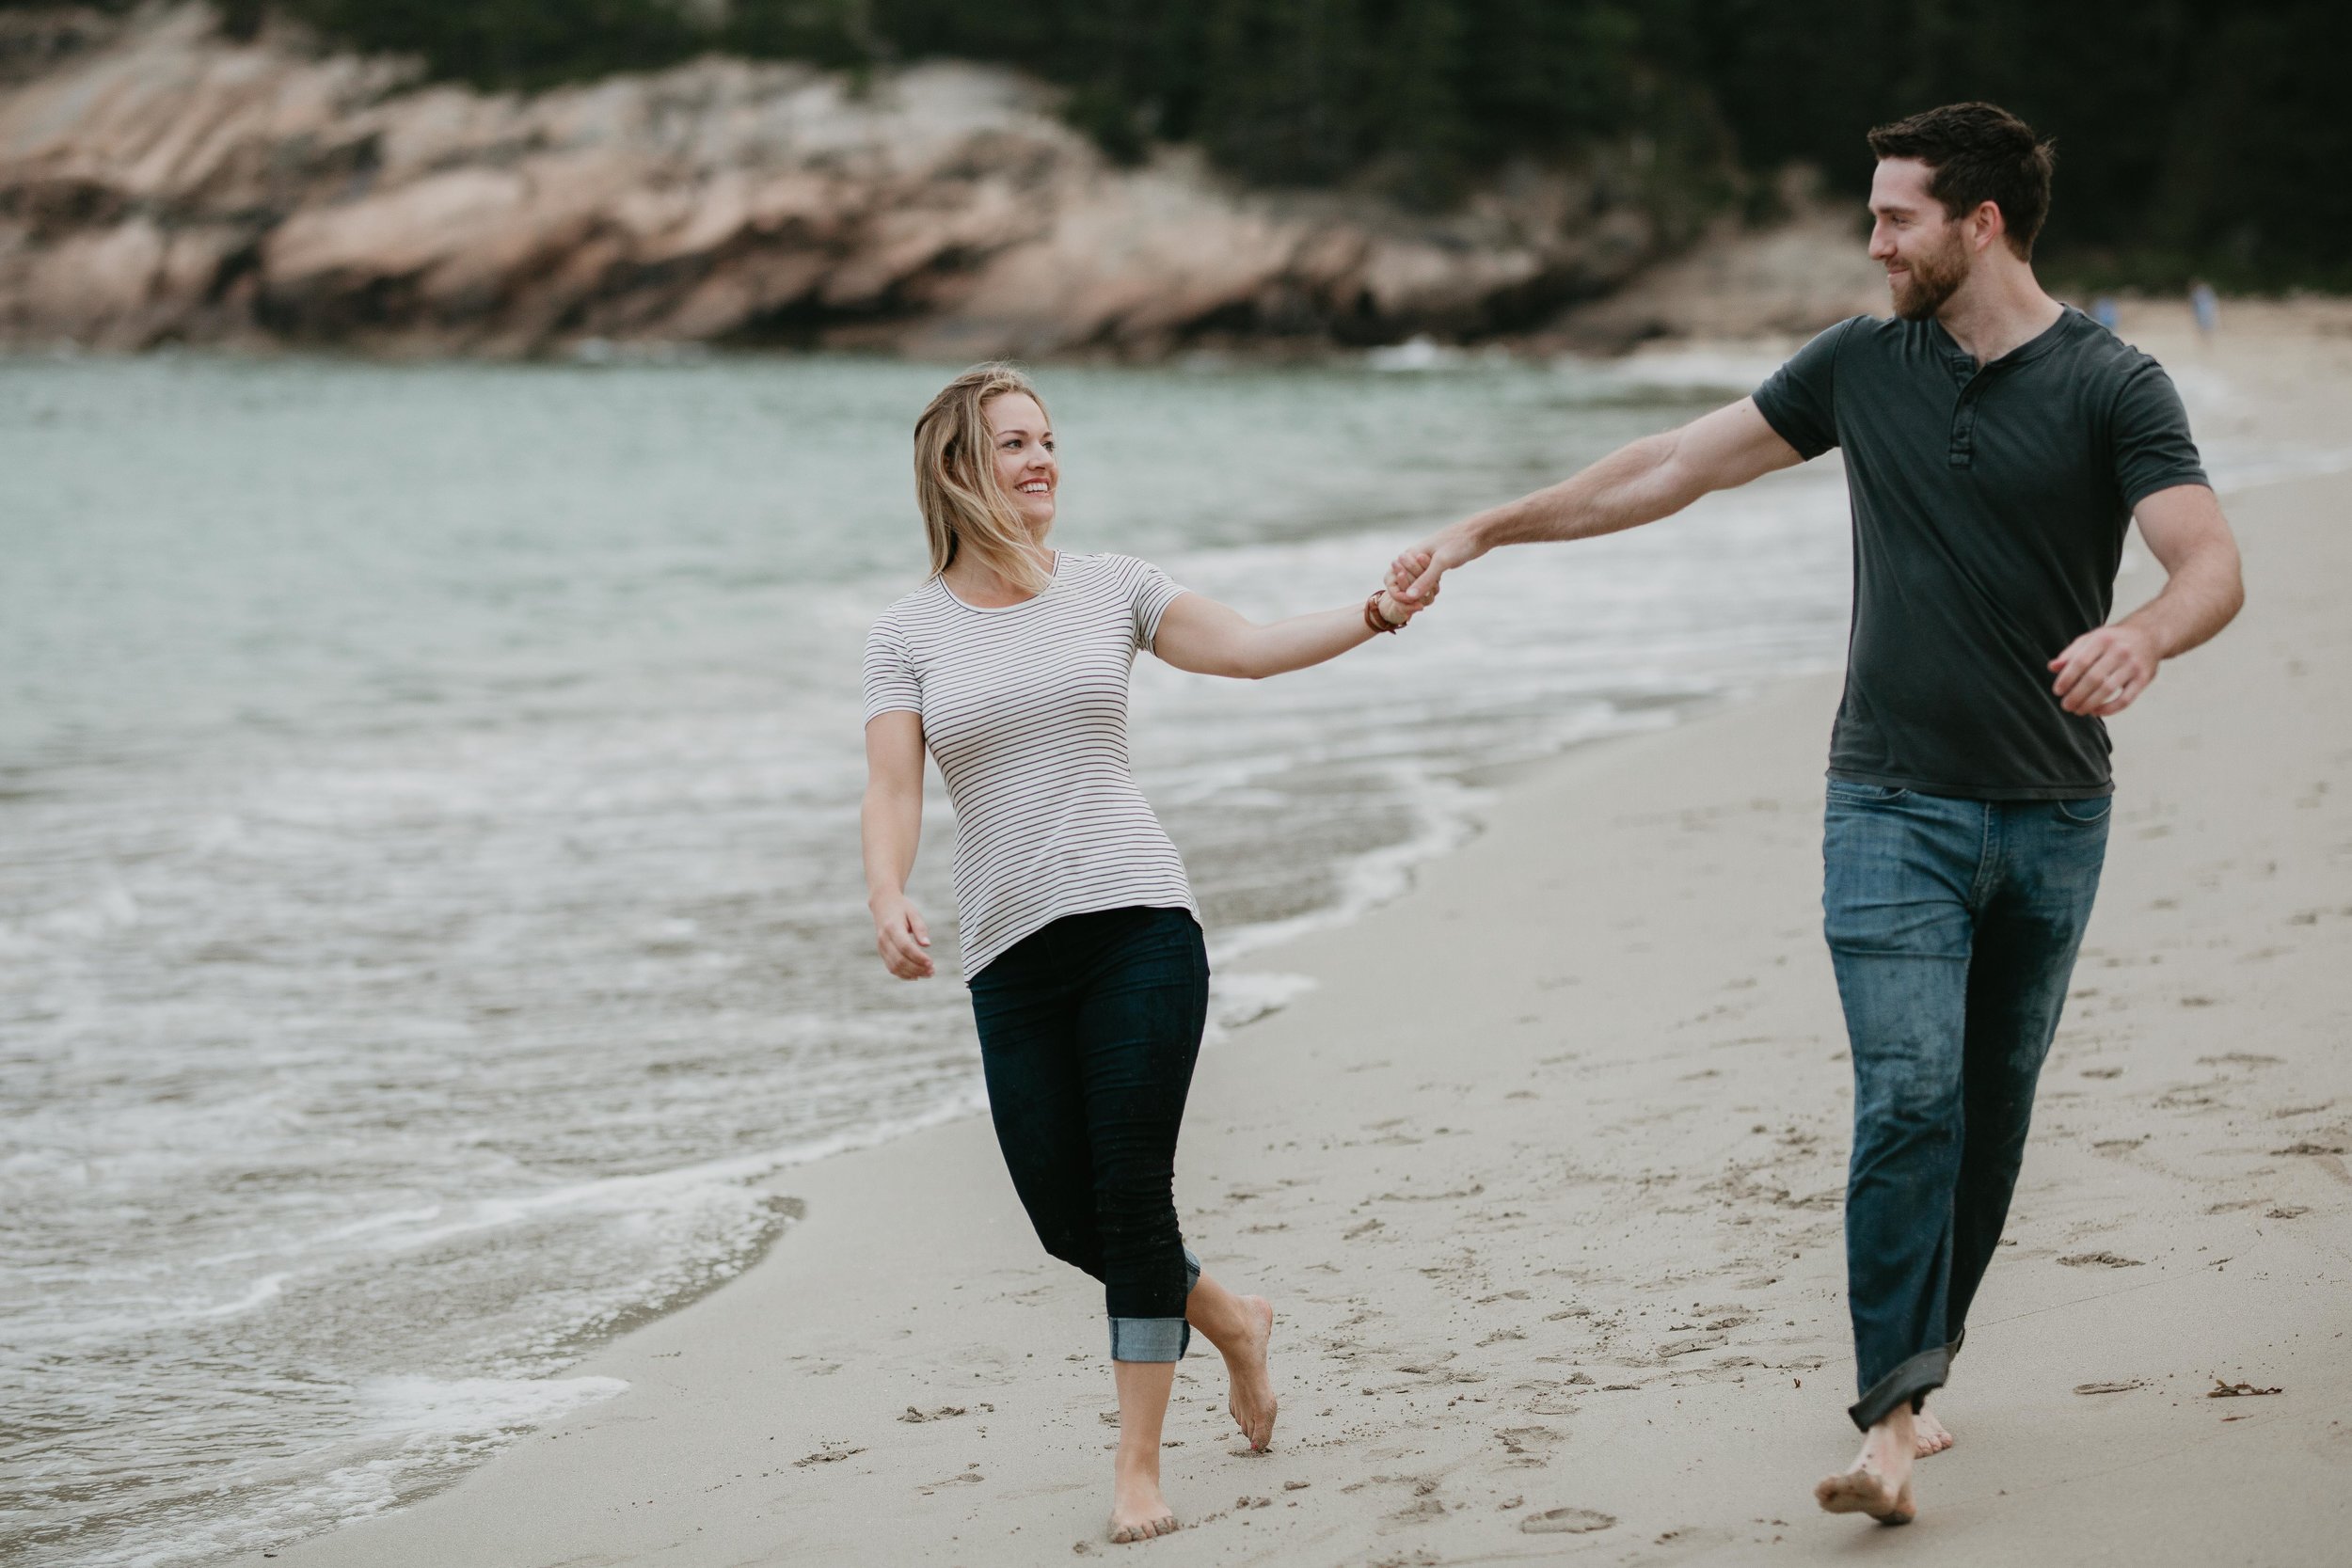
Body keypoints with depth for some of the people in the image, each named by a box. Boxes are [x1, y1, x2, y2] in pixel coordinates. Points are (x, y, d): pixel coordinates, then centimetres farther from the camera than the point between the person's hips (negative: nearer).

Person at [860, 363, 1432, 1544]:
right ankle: (1229, 1321, 30)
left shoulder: (1108, 588, 7)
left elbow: (1250, 648, 4)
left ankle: (1138, 1466, 3)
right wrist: (887, 897, -23)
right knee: (1062, 1213, 0)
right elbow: (892, 787, -5)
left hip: (1137, 922, -1)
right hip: (1010, 950, 1)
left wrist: (1371, 617, -11)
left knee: (1131, 1192, -8)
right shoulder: (909, 634, 5)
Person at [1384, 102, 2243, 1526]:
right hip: (1897, 803, 0)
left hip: (2053, 816, 0)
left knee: (1991, 1115, 8)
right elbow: (1676, 467, 13)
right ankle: (1893, 1417, -17)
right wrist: (1487, 530, 12)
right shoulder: (1863, 364, 5)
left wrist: (2143, 635, -41)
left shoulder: (2112, 386, -6)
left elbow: (2215, 567, -18)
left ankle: (1917, 1365, 23)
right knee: (1911, 1098, -14)